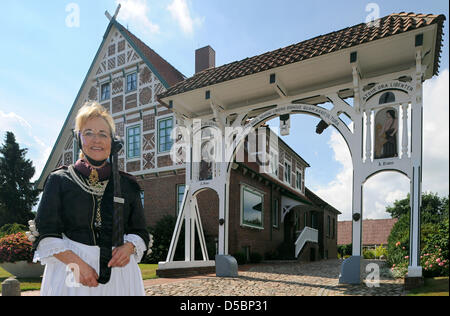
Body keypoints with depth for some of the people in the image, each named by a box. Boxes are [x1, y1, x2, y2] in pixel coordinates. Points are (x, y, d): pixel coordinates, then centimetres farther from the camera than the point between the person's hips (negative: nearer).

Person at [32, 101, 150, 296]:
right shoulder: (59, 180, 2)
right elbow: (46, 235, -2)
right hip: (70, 270, -1)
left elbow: (140, 232, 11)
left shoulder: (127, 184, 6)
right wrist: (76, 263, -14)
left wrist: (128, 247, -10)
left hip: (118, 270, 2)